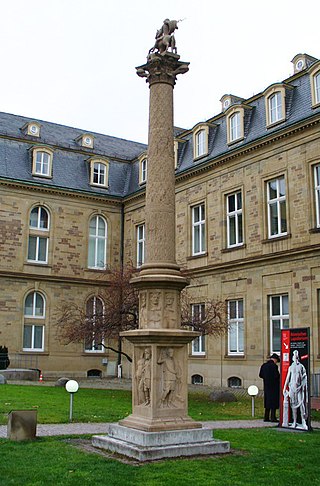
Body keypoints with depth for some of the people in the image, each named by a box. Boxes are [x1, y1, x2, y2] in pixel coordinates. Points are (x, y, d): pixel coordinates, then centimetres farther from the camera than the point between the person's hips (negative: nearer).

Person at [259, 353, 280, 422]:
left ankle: (266, 417, 13)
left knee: (267, 401, 12)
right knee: (273, 401, 0)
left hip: (266, 386, 7)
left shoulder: (264, 365, 7)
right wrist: (280, 375, 0)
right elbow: (276, 376, -20)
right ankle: (273, 418, 1)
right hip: (273, 387, -7)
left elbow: (260, 375, 11)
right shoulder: (274, 366, -16)